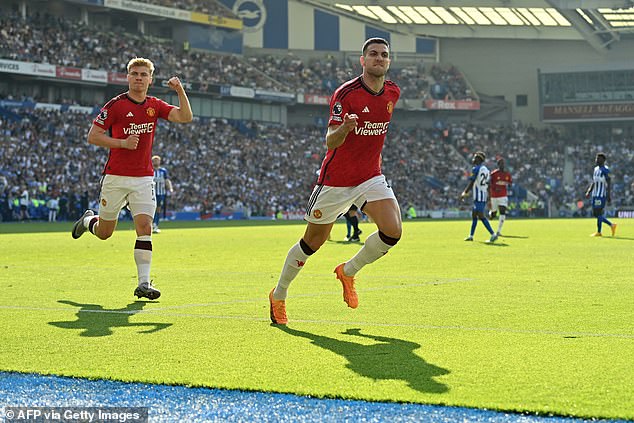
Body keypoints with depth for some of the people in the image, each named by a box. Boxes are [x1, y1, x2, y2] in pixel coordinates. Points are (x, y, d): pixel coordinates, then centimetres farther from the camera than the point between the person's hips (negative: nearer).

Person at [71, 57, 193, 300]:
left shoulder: (155, 105, 6)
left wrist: (180, 90, -17)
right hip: (115, 177, -2)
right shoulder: (115, 105, -6)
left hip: (144, 178, 2)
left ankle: (144, 283, -12)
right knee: (104, 233, 9)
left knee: (144, 227, -12)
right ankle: (88, 220, 45)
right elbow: (92, 136, -7)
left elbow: (185, 117, -5)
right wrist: (123, 143, -16)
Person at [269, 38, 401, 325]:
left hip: (371, 177, 5)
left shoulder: (393, 92, 2)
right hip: (336, 179, -5)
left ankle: (348, 272, 9)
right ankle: (278, 296, 27)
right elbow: (330, 142, -25)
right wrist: (344, 128, -44)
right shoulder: (346, 93, -18)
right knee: (312, 242, 6)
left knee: (392, 230, -18)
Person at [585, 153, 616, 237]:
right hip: (595, 195, 9)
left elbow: (609, 183, -14)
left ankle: (599, 232, 1)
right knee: (595, 214, 8)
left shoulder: (605, 170, -11)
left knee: (598, 213, -8)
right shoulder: (596, 169, 15)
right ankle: (612, 225, 18)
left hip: (602, 195, -9)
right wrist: (589, 192, 14)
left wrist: (609, 195, -20)